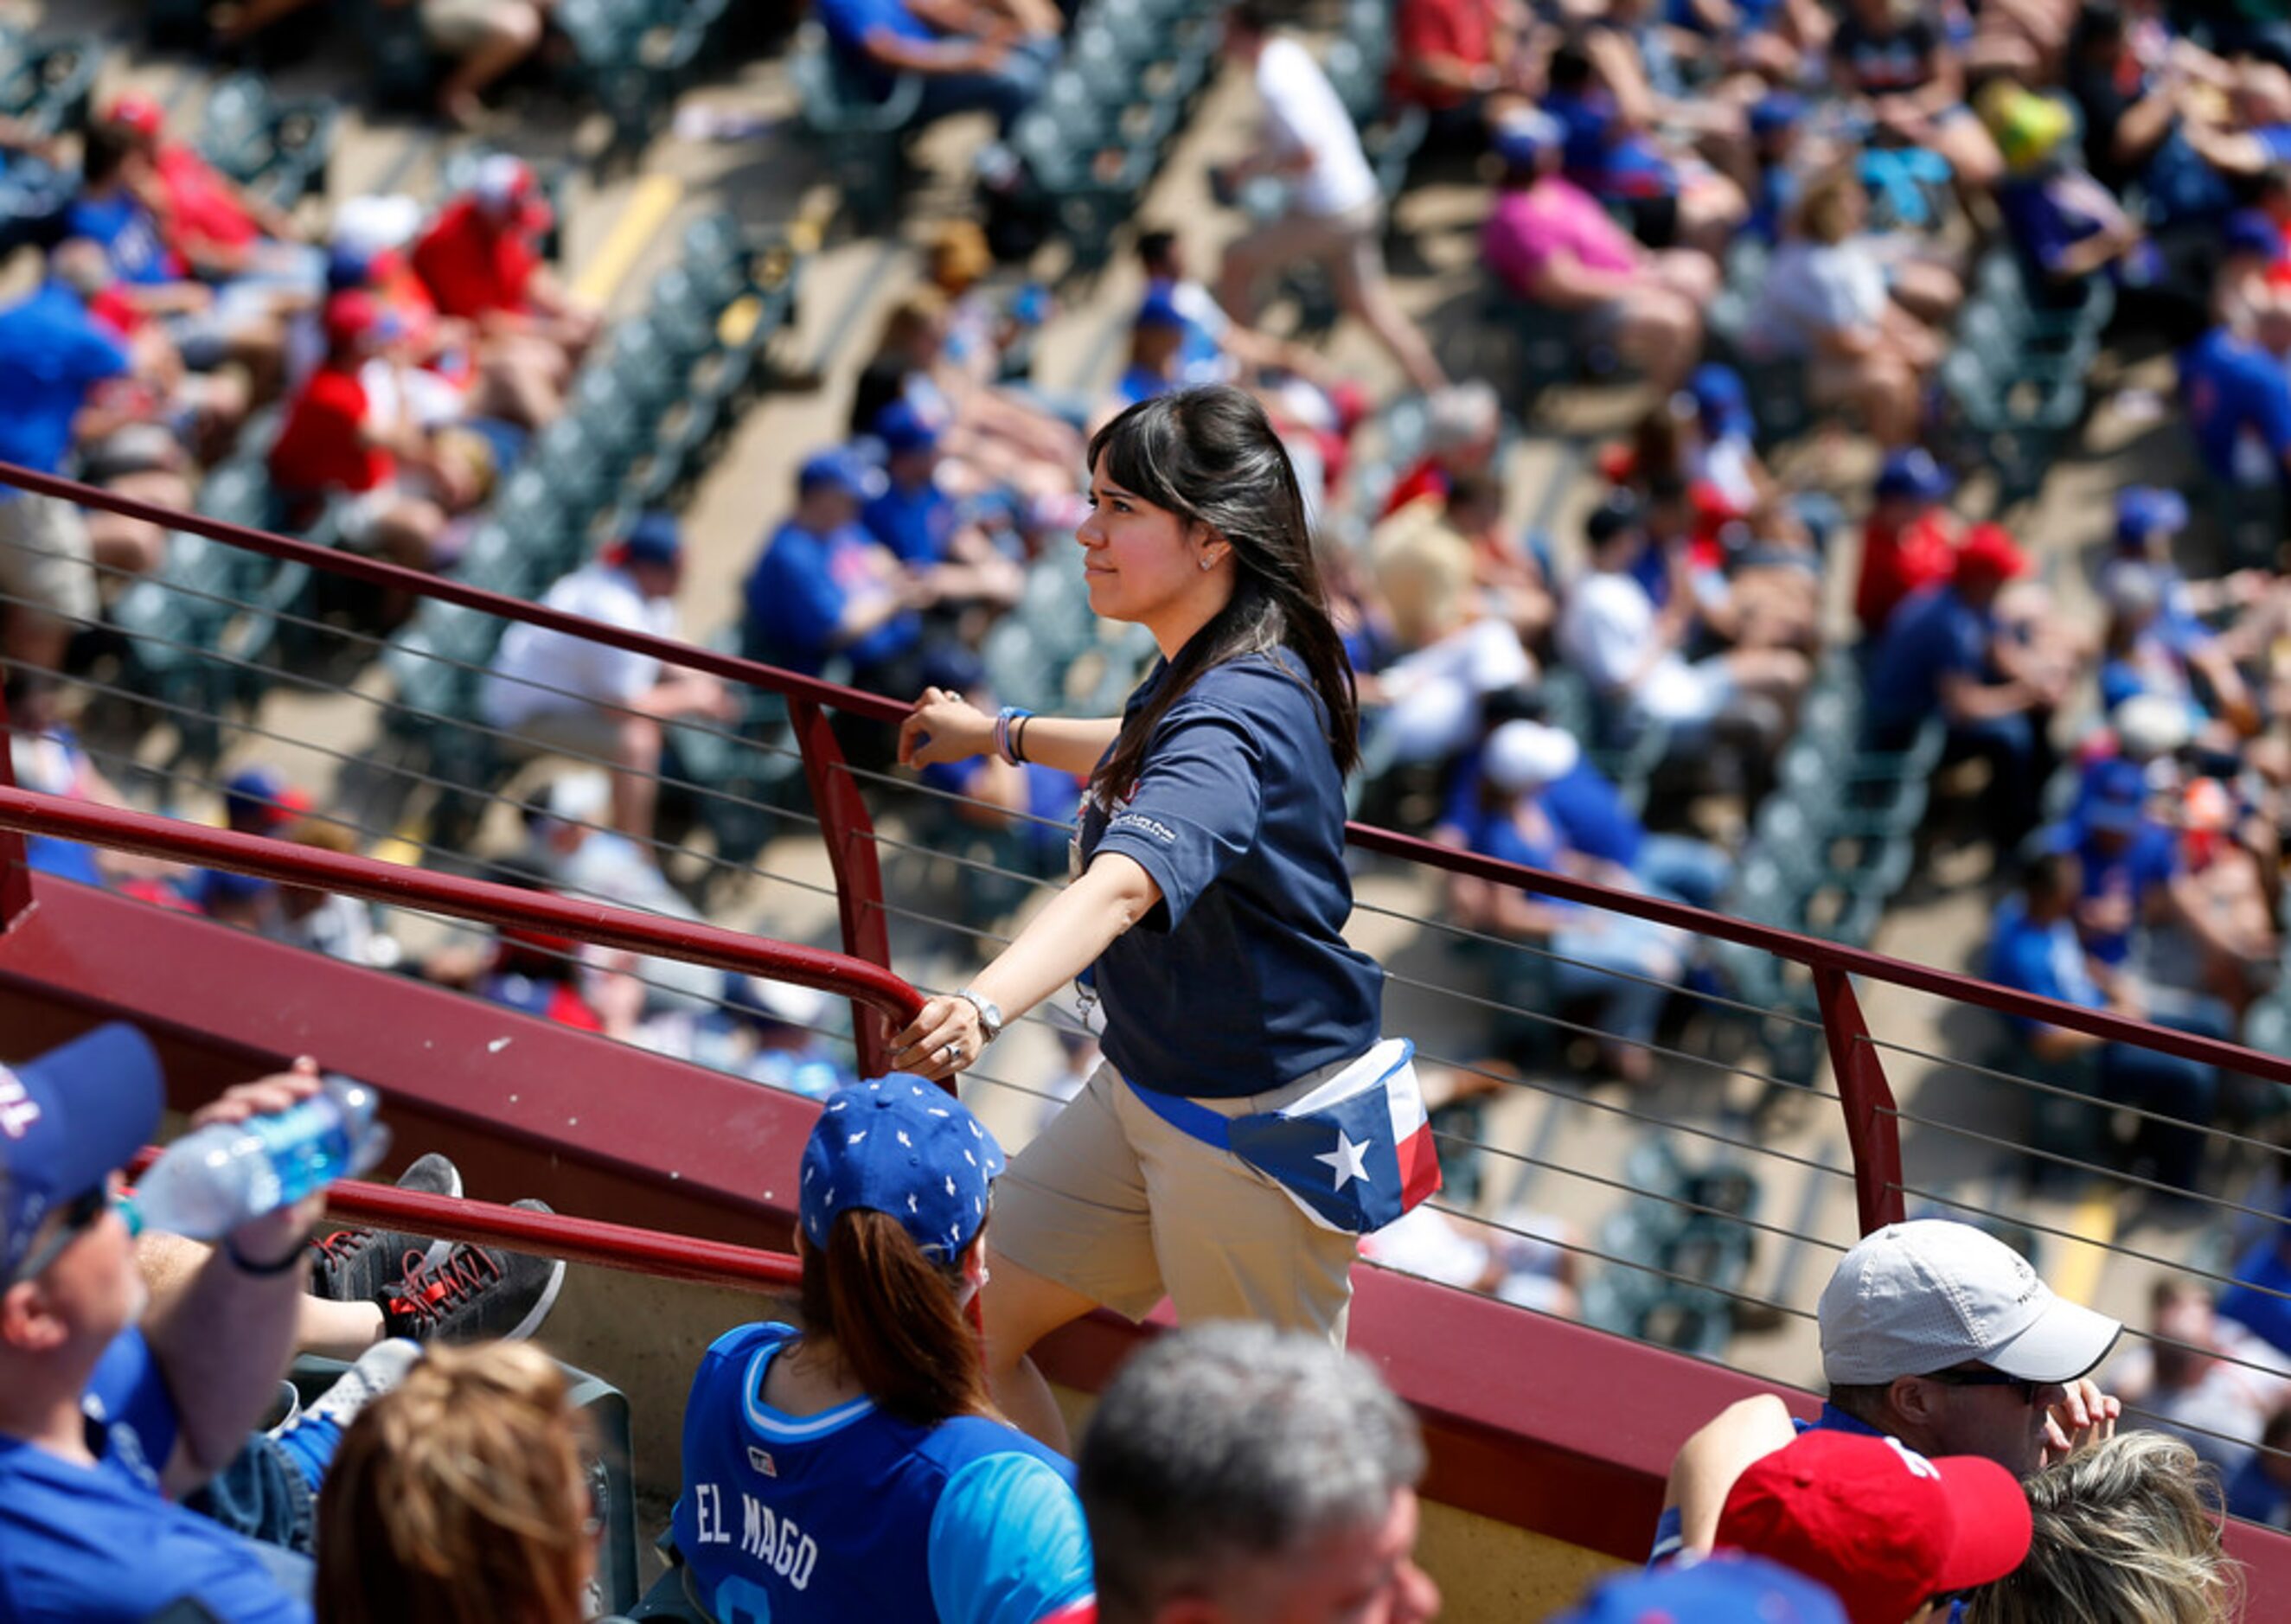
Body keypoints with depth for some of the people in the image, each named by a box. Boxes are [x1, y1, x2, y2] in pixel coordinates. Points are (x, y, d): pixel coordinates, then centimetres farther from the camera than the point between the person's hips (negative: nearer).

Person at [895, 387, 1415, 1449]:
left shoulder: (1236, 716, -29)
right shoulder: (1206, 673, 1)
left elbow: (1123, 885, -47)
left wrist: (984, 1006, -63)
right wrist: (1001, 734, 36)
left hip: (1257, 1123, -9)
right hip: (1142, 1088, 9)